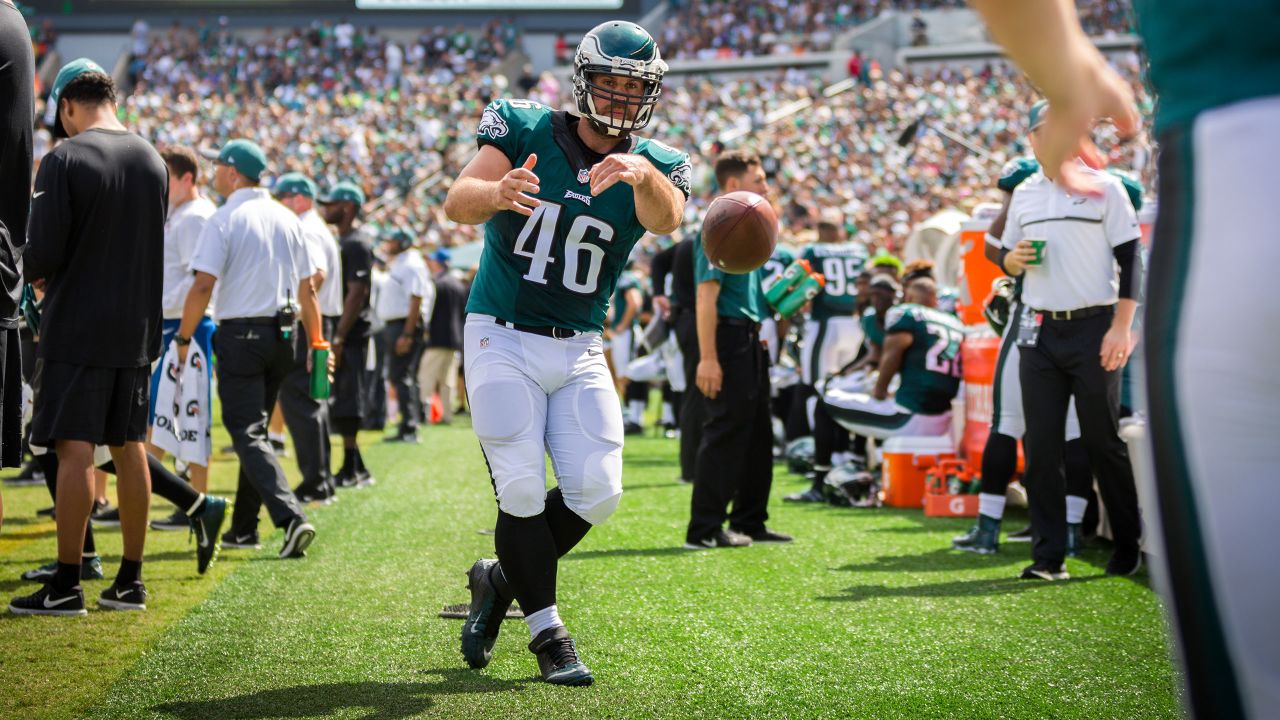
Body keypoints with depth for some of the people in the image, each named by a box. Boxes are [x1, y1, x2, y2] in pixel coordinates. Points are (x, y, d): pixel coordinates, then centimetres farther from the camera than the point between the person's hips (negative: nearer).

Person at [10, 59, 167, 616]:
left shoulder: (65, 159, -12)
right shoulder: (153, 161, 7)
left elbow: (44, 252, -15)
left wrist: (32, 272, 8)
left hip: (78, 331, -6)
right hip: (138, 329, 6)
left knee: (75, 451, -4)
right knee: (128, 449, 10)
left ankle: (66, 585, -2)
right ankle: (130, 581, 15)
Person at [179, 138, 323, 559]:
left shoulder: (225, 220, -9)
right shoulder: (288, 219, 9)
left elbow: (203, 285, -16)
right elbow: (307, 289, 11)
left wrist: (183, 338, -6)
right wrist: (317, 343, 17)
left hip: (241, 334, -6)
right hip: (283, 332, 6)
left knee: (247, 433, -6)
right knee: (255, 427, 17)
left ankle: (291, 517, -23)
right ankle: (244, 528, 22)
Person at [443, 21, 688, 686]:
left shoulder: (653, 165, 0)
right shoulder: (524, 129, -6)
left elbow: (666, 219, -25)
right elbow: (457, 202, -20)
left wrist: (642, 173, -48)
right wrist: (497, 193, -44)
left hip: (579, 351, 3)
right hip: (503, 338, -3)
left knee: (596, 491, -3)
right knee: (523, 489, -9)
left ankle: (499, 580, 20)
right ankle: (548, 632, 5)